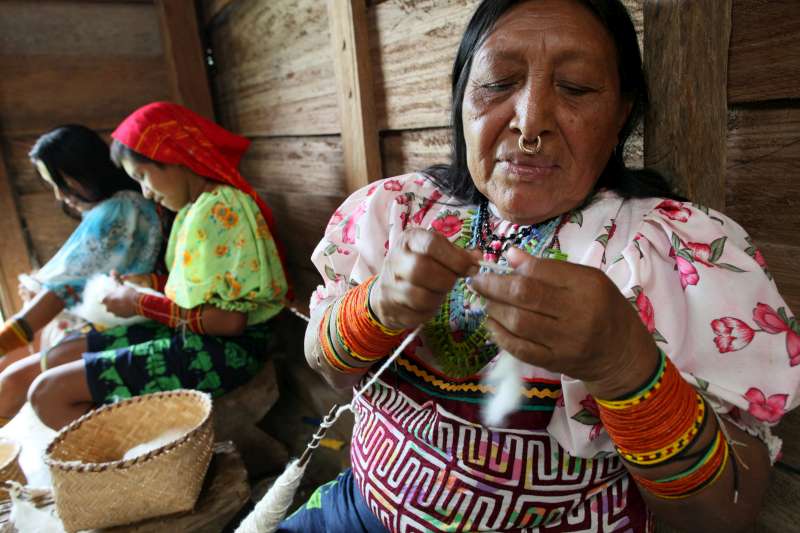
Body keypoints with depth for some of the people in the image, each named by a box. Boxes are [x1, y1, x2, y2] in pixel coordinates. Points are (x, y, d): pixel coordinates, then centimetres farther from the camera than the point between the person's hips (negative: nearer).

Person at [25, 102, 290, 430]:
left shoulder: (217, 211, -20)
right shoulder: (202, 205, 10)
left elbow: (230, 320, -25)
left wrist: (141, 304, -14)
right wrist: (150, 283, 5)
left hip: (224, 350, -10)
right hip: (193, 336, 10)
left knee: (48, 393, -7)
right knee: (63, 356, 16)